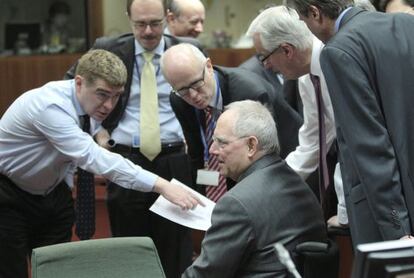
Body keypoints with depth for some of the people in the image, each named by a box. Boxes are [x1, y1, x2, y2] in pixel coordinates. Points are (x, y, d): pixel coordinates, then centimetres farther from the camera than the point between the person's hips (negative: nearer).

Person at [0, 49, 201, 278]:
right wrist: (161, 186, -50)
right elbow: (93, 157, -44)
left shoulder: (94, 102, -9)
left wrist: (65, 187, -3)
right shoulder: (50, 106, -33)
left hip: (51, 193, 7)